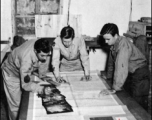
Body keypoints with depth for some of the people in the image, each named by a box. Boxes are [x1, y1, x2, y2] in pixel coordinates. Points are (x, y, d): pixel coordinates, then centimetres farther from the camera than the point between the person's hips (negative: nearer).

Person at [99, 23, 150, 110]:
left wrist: (114, 89, -37)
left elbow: (121, 68, -36)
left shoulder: (123, 45, -30)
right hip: (130, 73, 8)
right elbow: (112, 61, 10)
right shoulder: (114, 44, -3)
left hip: (140, 73, -8)